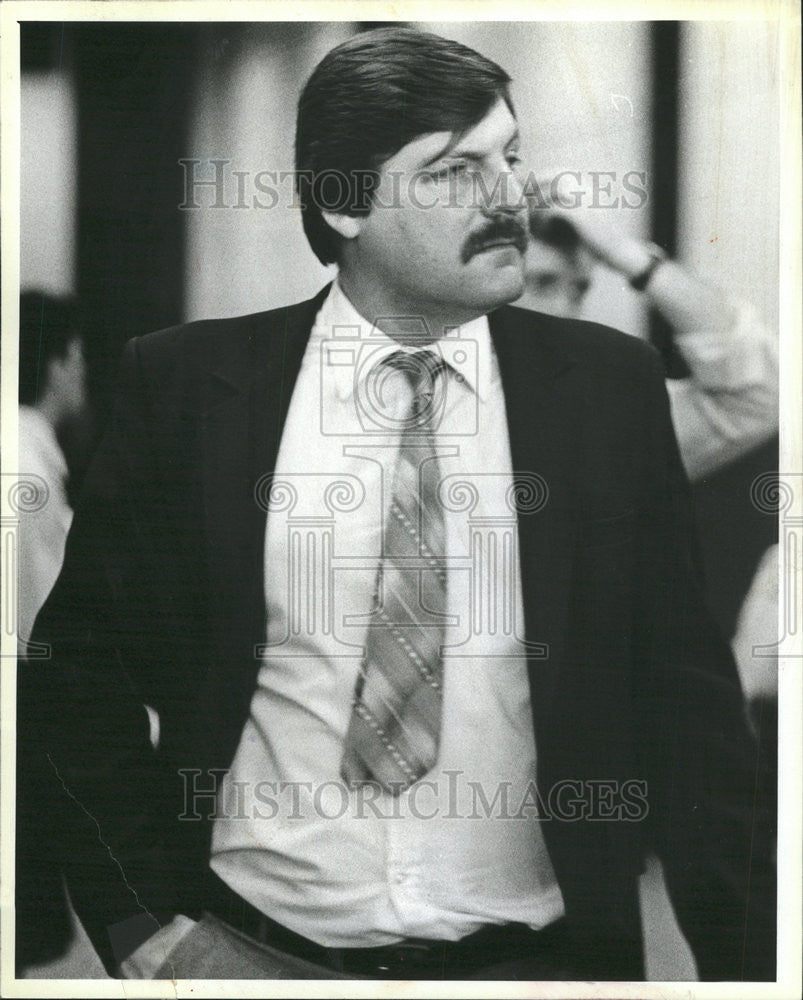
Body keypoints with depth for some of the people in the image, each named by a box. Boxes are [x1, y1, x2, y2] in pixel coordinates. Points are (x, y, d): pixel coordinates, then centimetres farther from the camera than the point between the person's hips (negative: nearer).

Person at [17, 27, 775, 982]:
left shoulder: (608, 385, -4)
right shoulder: (186, 383, -6)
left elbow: (684, 695, -1)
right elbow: (76, 663, 1)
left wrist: (745, 958, -4)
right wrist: (140, 924, -4)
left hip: (531, 957, 1)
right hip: (249, 951, 0)